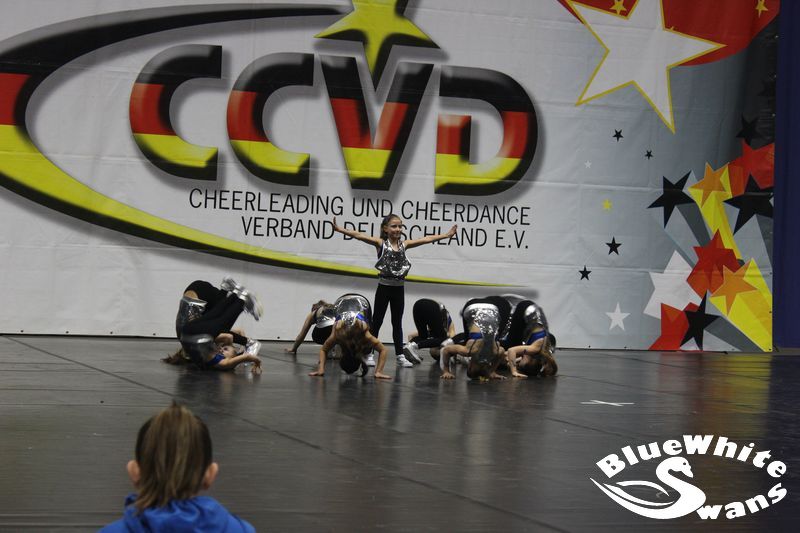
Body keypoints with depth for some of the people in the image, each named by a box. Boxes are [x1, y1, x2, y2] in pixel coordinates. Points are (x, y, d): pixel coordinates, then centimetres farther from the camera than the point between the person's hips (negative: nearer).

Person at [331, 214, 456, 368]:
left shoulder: (404, 244, 4)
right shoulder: (380, 243, -7)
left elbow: (426, 239, 8)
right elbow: (359, 236, -19)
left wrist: (447, 235, 11)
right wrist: (341, 230, -31)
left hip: (399, 288, 4)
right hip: (384, 287, -4)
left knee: (397, 323, 10)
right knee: (377, 321, 3)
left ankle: (400, 356, 13)